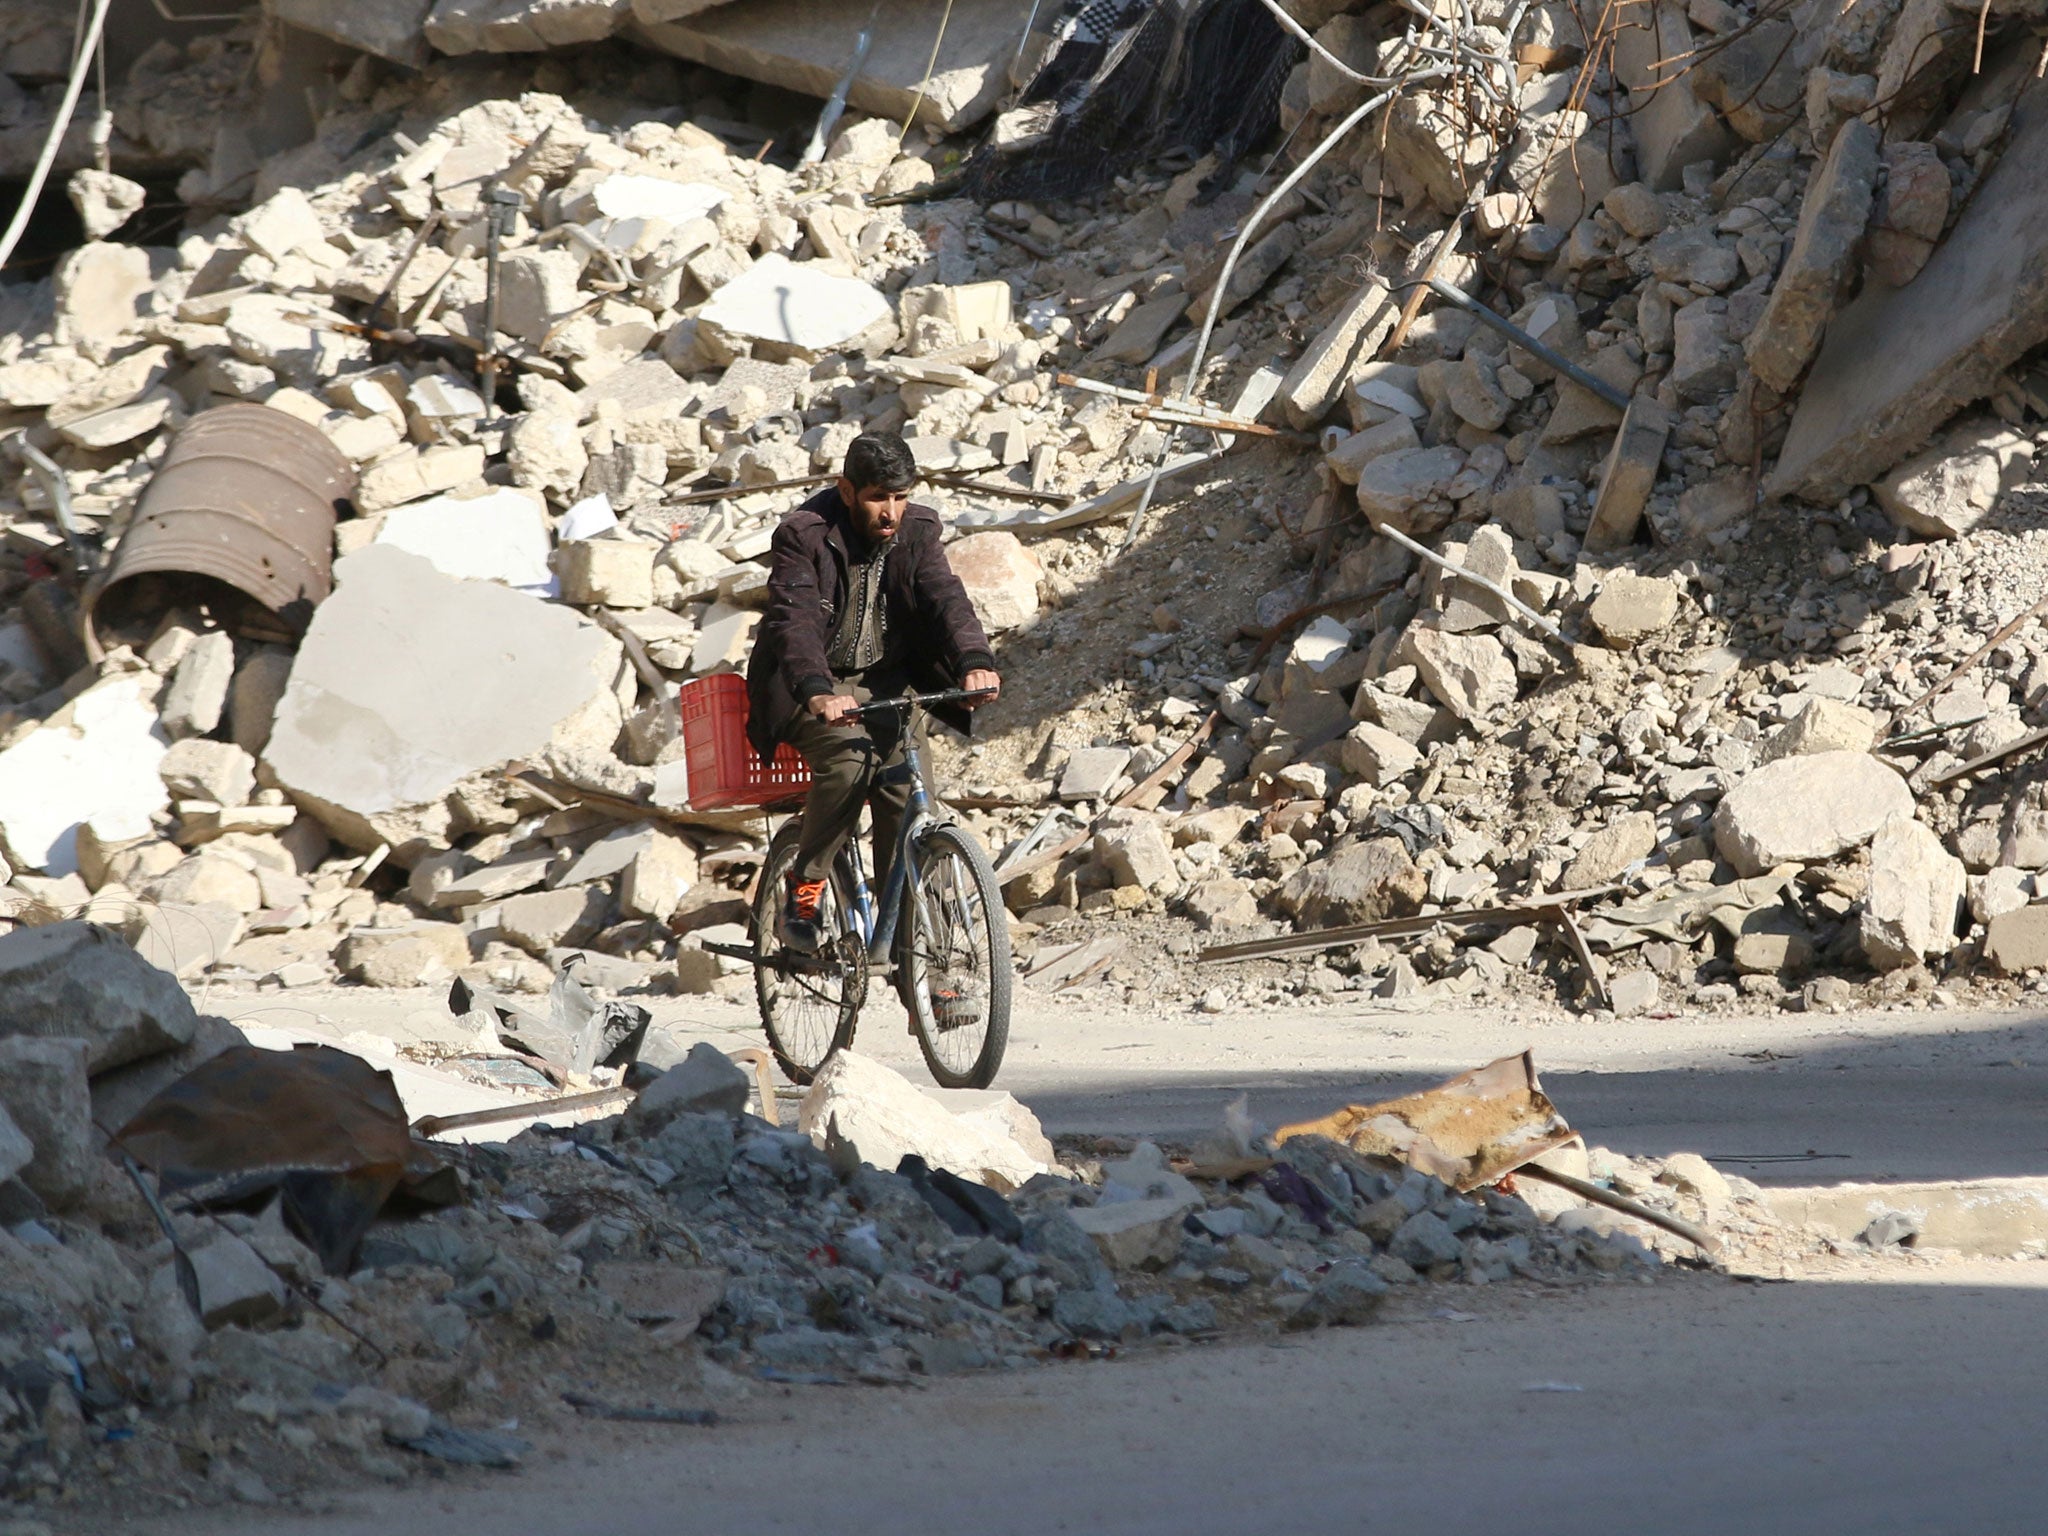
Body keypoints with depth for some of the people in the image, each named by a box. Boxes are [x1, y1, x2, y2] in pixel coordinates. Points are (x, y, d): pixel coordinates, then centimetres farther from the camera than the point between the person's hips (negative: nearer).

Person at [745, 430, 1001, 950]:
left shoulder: (916, 532, -1)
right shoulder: (804, 536, -15)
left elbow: (946, 597, -15)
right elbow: (795, 619, -29)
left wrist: (974, 661, -36)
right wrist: (817, 692, -47)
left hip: (886, 682, 4)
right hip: (814, 689, -4)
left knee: (910, 793, -16)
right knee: (849, 759, -32)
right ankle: (804, 887, -14)